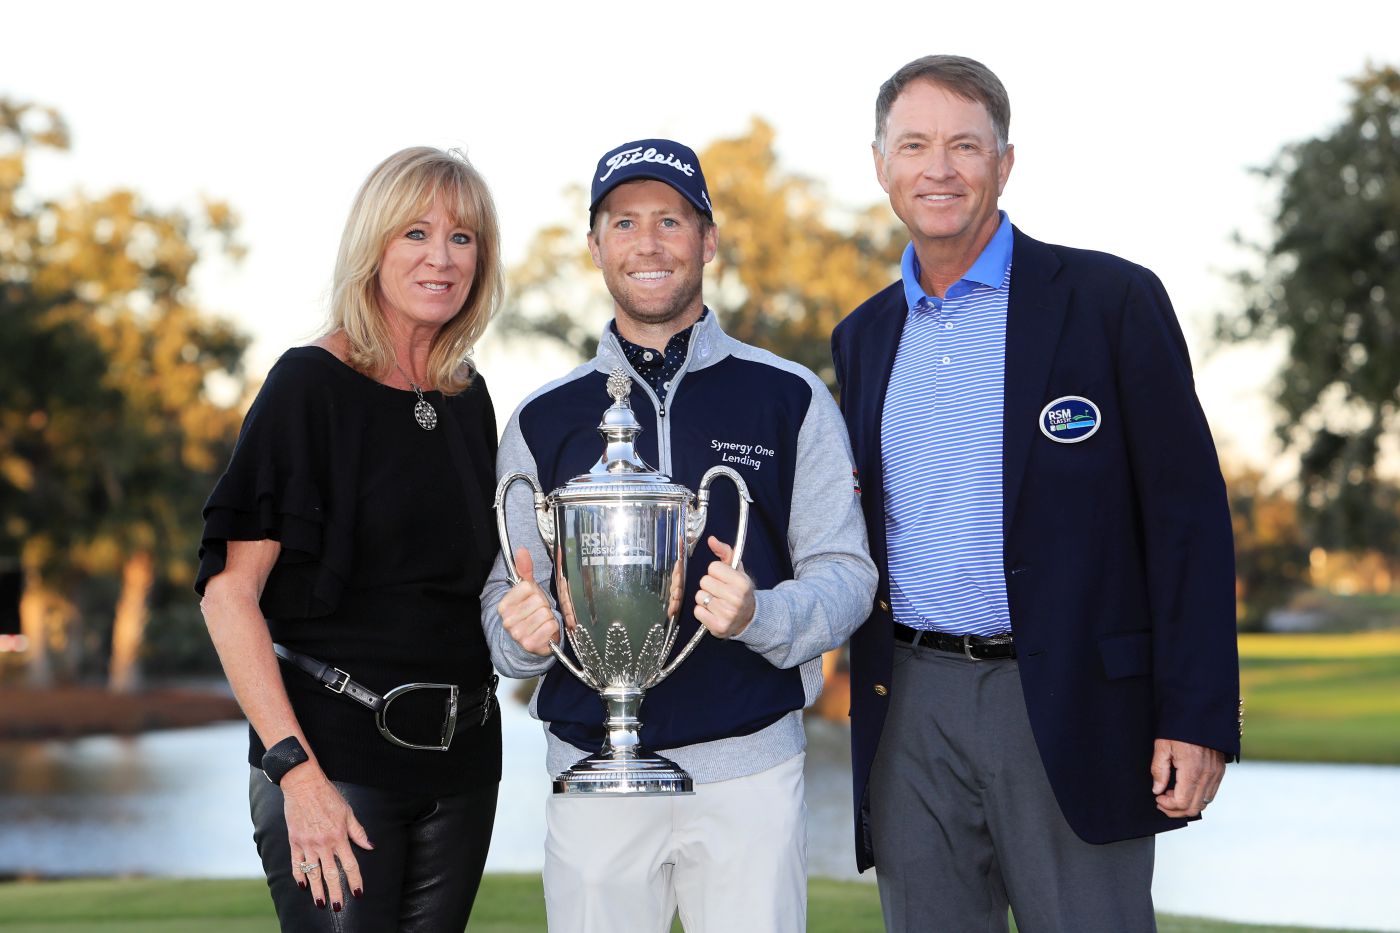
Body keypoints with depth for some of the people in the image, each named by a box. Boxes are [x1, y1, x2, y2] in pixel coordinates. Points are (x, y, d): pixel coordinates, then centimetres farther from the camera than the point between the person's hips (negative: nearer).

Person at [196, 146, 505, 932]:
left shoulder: (469, 401, 11)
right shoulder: (312, 386, -7)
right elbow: (228, 589, -13)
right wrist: (296, 770, -20)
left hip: (459, 757, 6)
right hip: (338, 753, -6)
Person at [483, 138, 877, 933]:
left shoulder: (790, 399, 5)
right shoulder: (543, 420, 10)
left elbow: (845, 572, 1)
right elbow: (506, 600, 10)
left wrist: (757, 614, -20)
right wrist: (523, 628, -14)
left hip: (750, 768, -1)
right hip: (593, 770, 1)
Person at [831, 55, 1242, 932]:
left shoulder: (1112, 300, -2)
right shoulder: (864, 335, 14)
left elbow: (1189, 518, -5)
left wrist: (1196, 719, -11)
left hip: (1069, 709, -4)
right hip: (912, 717, 4)